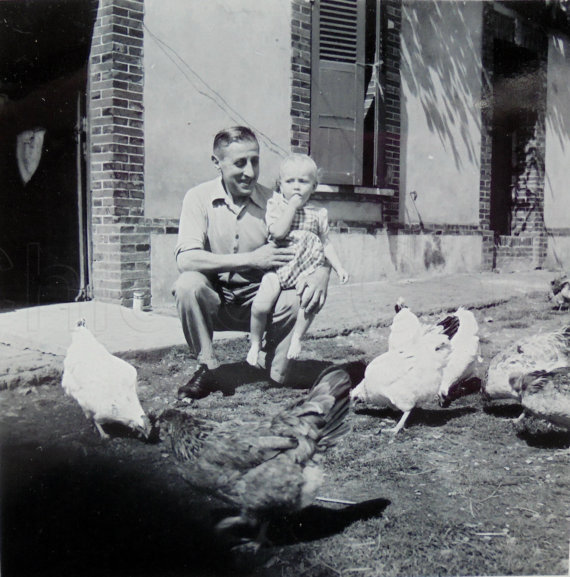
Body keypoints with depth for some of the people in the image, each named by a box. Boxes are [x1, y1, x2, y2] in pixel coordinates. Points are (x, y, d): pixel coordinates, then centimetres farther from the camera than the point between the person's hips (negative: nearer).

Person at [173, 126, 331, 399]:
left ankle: (274, 372, 0)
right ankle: (207, 369, -9)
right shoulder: (200, 197, -10)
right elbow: (185, 259, -24)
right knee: (188, 283, -31)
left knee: (298, 298, -27)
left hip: (259, 303, 1)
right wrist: (251, 259, -29)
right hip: (215, 303, -1)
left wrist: (322, 272, -28)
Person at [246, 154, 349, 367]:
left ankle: (296, 338, -4)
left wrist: (339, 268, 10)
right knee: (261, 304, -21)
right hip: (279, 266, -2)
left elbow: (326, 244, 18)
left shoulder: (318, 214, 12)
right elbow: (278, 232, -15)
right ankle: (255, 343, 4)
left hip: (307, 268, 2)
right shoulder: (275, 205, 3)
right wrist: (292, 206, -13)